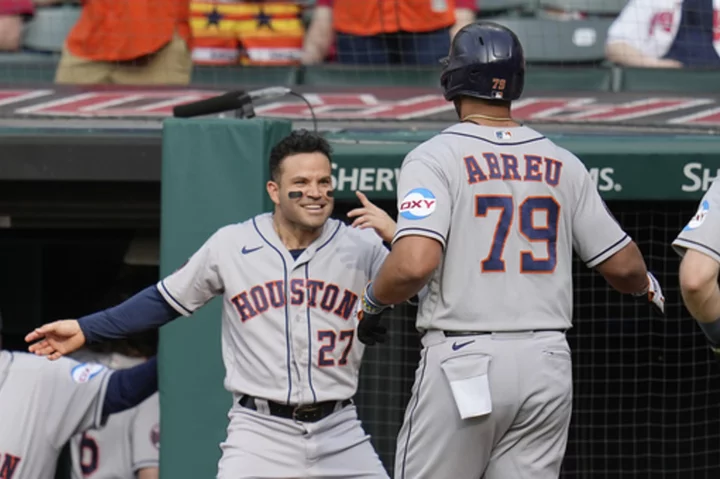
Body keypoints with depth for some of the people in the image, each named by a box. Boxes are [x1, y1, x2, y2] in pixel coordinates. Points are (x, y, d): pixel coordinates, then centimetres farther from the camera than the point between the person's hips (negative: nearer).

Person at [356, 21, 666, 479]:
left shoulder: (434, 157, -6)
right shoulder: (564, 165, 8)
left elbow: (414, 264, -21)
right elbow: (623, 265, 12)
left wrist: (373, 300, 0)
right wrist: (648, 285, 35)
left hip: (463, 360, -4)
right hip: (548, 365, 4)